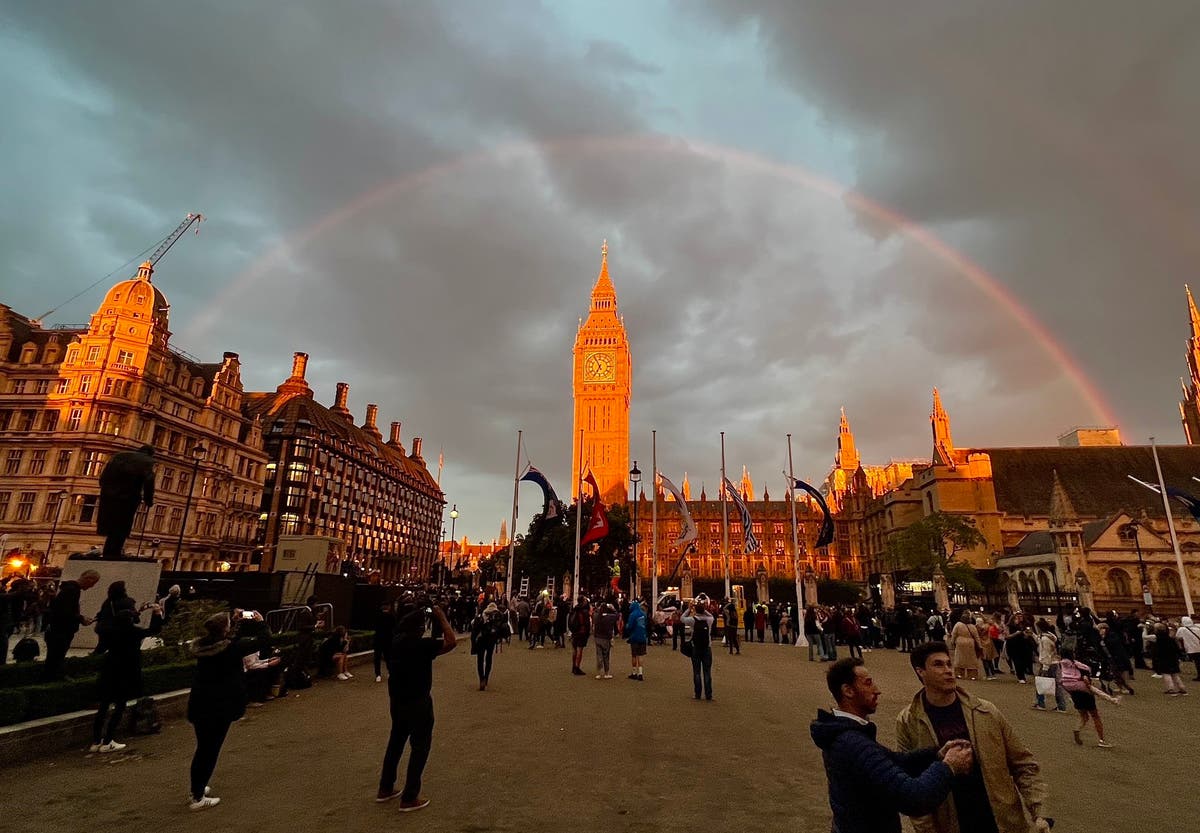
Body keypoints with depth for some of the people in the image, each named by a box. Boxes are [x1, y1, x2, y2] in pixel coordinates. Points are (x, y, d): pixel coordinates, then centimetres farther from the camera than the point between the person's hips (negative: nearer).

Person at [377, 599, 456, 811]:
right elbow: (451, 642, -26)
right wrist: (441, 617, -21)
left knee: (396, 741, 23)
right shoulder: (420, 644, -25)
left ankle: (385, 789, 34)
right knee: (420, 747, 6)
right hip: (417, 703, -8)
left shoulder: (396, 641, -1)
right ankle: (409, 798, 12)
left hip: (397, 700, 8)